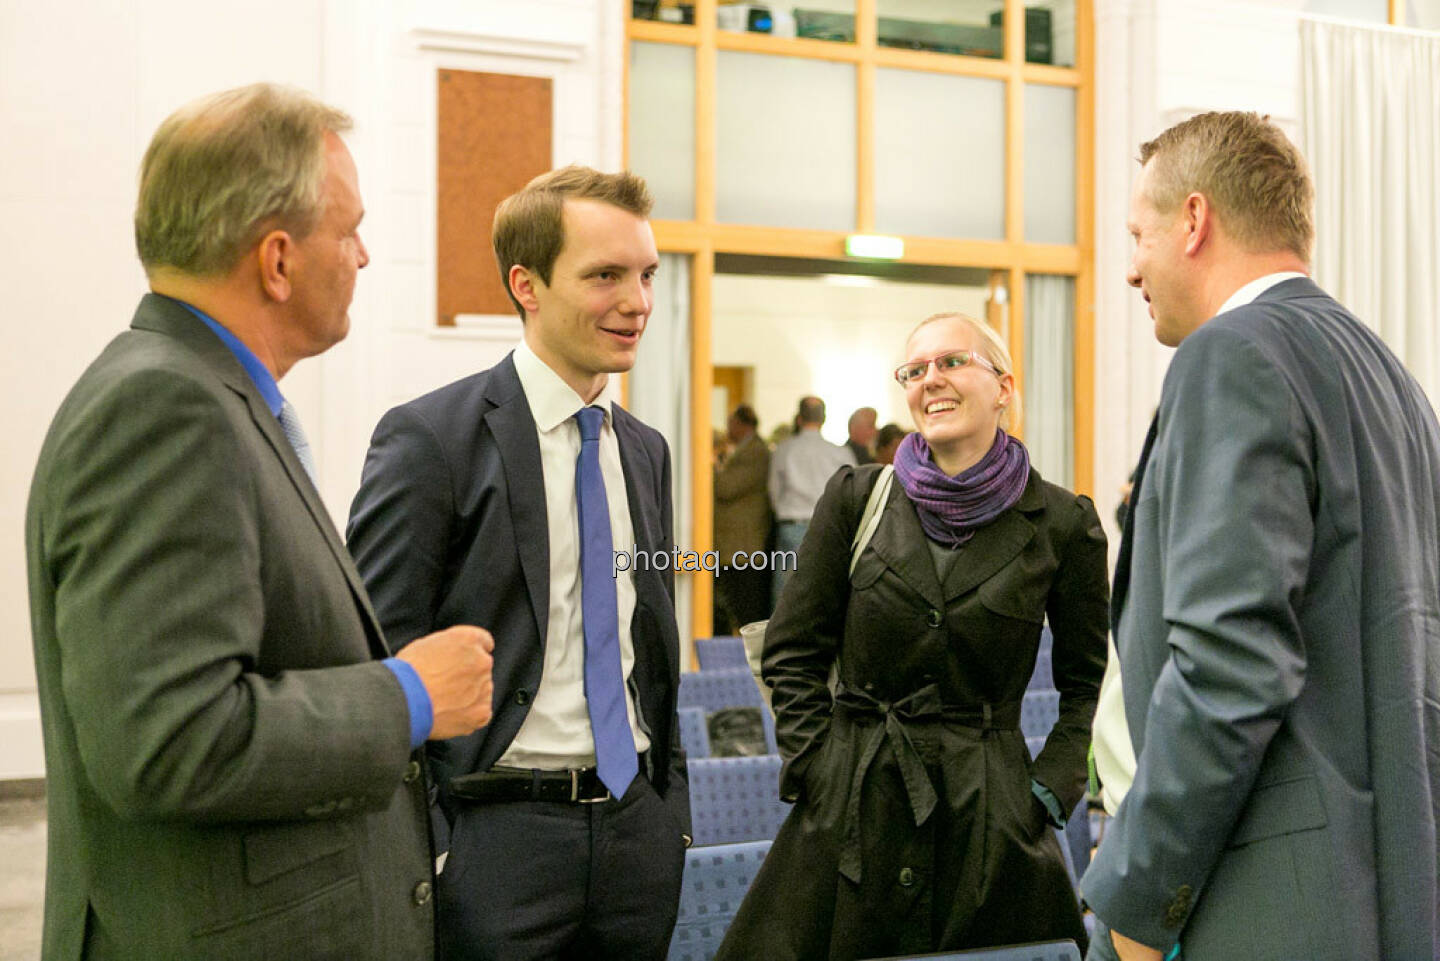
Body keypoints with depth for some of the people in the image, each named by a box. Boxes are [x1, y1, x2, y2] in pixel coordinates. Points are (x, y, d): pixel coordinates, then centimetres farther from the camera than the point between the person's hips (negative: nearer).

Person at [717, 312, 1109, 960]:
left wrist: (1052, 786, -2)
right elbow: (793, 652, 5)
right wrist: (815, 769, -3)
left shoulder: (1061, 524, -2)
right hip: (853, 804, 1)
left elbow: (1088, 681, 8)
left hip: (990, 807, 0)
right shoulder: (856, 498, 1)